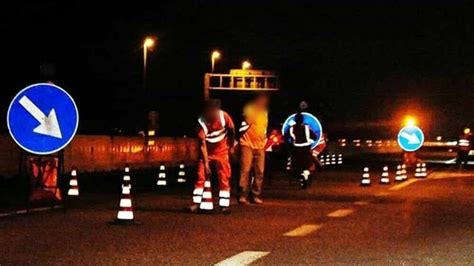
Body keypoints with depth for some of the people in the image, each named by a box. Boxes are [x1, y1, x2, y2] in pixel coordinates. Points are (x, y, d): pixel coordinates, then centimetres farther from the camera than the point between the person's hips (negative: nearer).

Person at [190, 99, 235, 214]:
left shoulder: (224, 116, -21)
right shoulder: (201, 122, -25)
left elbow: (231, 130, -1)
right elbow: (202, 144, -23)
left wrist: (231, 146, 8)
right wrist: (206, 163, -24)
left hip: (221, 151, 1)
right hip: (207, 151, -1)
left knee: (224, 178, -1)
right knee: (201, 176, -6)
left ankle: (224, 205, 2)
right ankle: (196, 204, -2)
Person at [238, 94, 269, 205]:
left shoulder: (264, 112, 17)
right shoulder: (249, 108, -3)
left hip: (260, 146, 6)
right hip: (247, 144, -6)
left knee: (259, 172, 4)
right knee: (245, 170, -11)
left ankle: (256, 195, 10)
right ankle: (243, 195, -11)